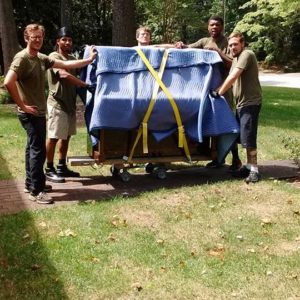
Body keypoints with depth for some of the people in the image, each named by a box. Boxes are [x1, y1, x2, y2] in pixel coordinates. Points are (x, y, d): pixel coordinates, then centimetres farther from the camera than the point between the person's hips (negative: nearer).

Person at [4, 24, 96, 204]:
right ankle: (36, 191, -3)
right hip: (31, 113, -9)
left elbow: (66, 65, 13)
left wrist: (89, 60, 10)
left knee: (33, 147, 16)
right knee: (38, 150, -9)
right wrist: (22, 106, -22)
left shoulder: (42, 59, 11)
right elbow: (8, 82, -26)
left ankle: (31, 183, 29)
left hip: (39, 112, 9)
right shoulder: (22, 58, -15)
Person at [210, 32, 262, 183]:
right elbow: (232, 79, 14)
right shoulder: (236, 58, 17)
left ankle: (254, 170, -1)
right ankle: (249, 166, 22)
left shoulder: (247, 54, -13)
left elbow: (233, 77, -20)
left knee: (248, 138, -9)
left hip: (250, 103, -9)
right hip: (241, 103, 9)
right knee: (243, 138, 12)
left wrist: (218, 93, -14)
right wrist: (220, 91, 2)